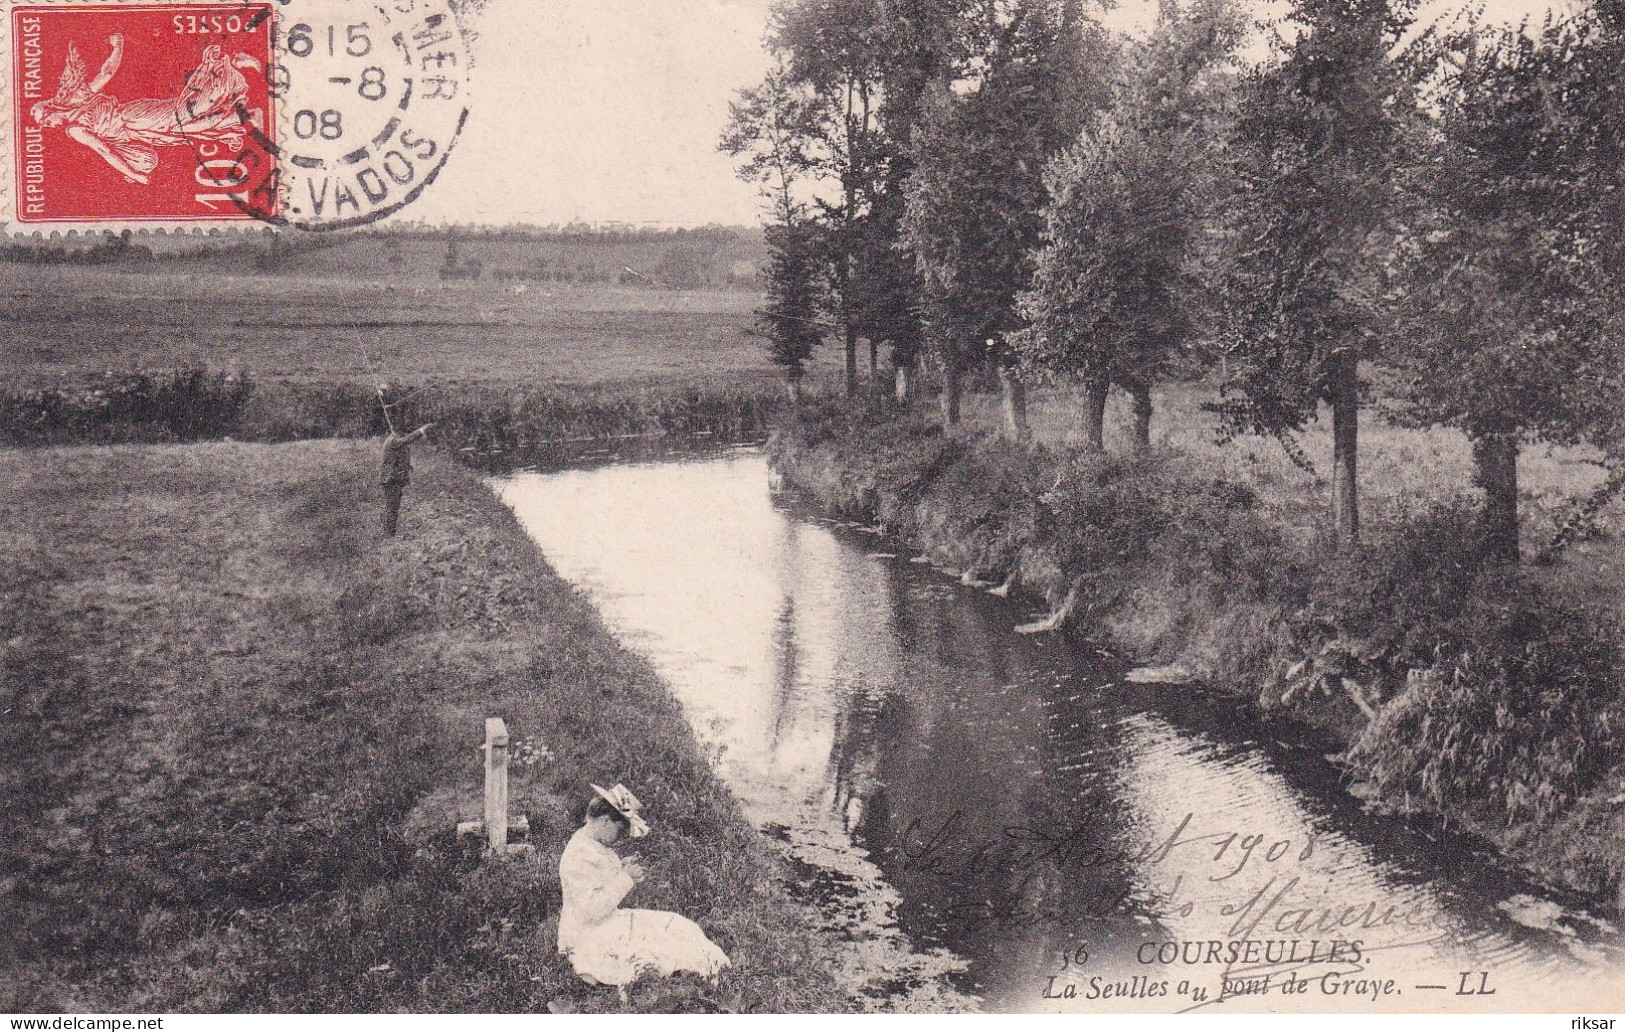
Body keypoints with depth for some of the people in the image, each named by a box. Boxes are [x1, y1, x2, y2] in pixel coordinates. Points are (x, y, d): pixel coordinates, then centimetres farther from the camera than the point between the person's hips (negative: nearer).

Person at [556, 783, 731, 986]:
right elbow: (593, 909, -28)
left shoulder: (594, 846, 9)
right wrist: (624, 878, -22)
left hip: (609, 922, 10)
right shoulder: (578, 857, -23)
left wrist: (621, 869, 9)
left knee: (673, 924, 1)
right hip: (589, 939, -10)